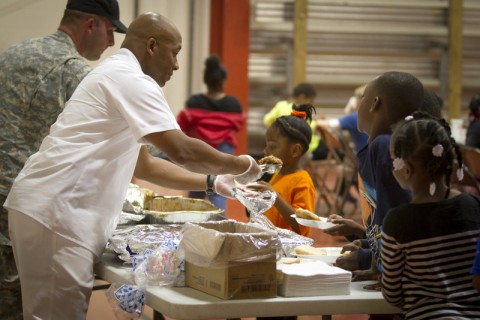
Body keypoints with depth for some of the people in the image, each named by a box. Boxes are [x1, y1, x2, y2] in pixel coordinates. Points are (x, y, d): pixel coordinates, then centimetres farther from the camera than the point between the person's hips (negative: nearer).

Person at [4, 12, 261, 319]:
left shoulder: (118, 79, 22)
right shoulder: (130, 79, -11)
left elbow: (144, 165, 28)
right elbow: (182, 151, -16)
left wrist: (213, 183, 25)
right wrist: (241, 166, -1)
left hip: (55, 211, 11)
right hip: (54, 213, -11)